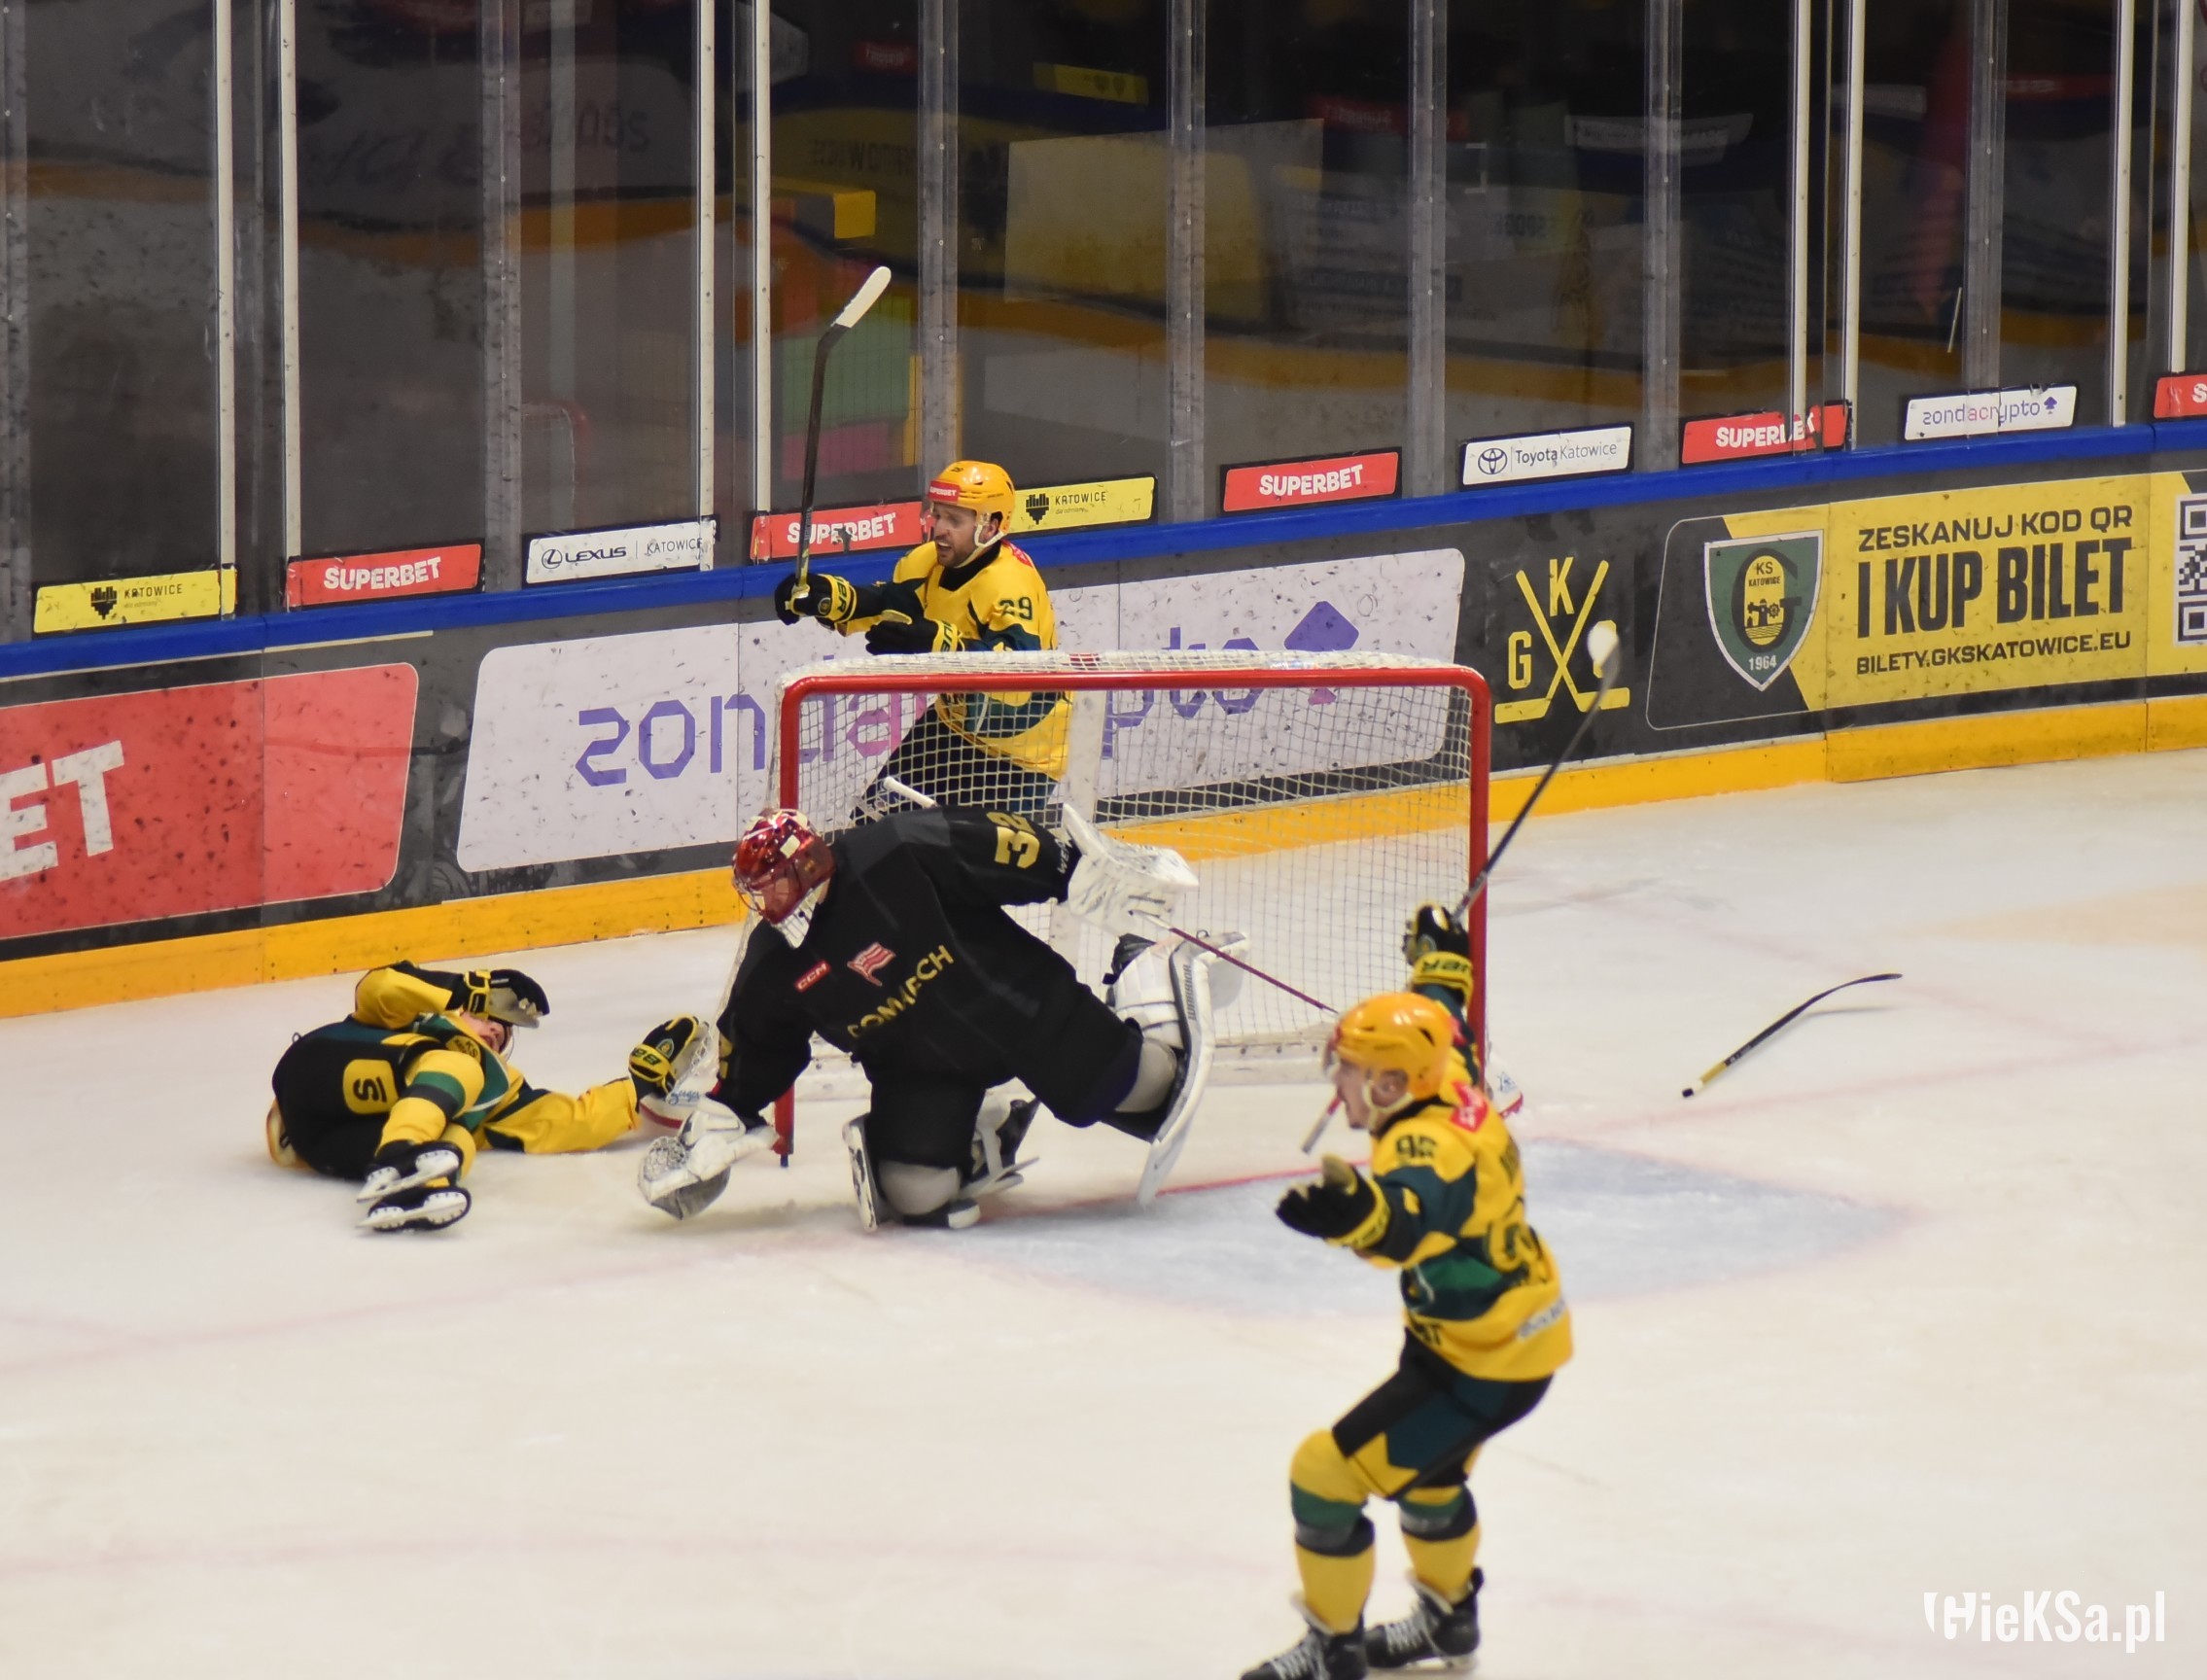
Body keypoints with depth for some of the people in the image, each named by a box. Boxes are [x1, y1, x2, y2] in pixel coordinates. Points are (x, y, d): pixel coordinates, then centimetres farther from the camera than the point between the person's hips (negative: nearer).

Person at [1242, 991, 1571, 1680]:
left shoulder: (1427, 1146, -32)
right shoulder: (1454, 1090, -4)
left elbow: (1408, 1221, -56)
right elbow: (1442, 1041, 21)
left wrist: (1359, 1215, -77)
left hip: (1484, 1365, -10)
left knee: (1327, 1471, -8)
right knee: (1425, 1468, 33)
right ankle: (1448, 1616, 55)